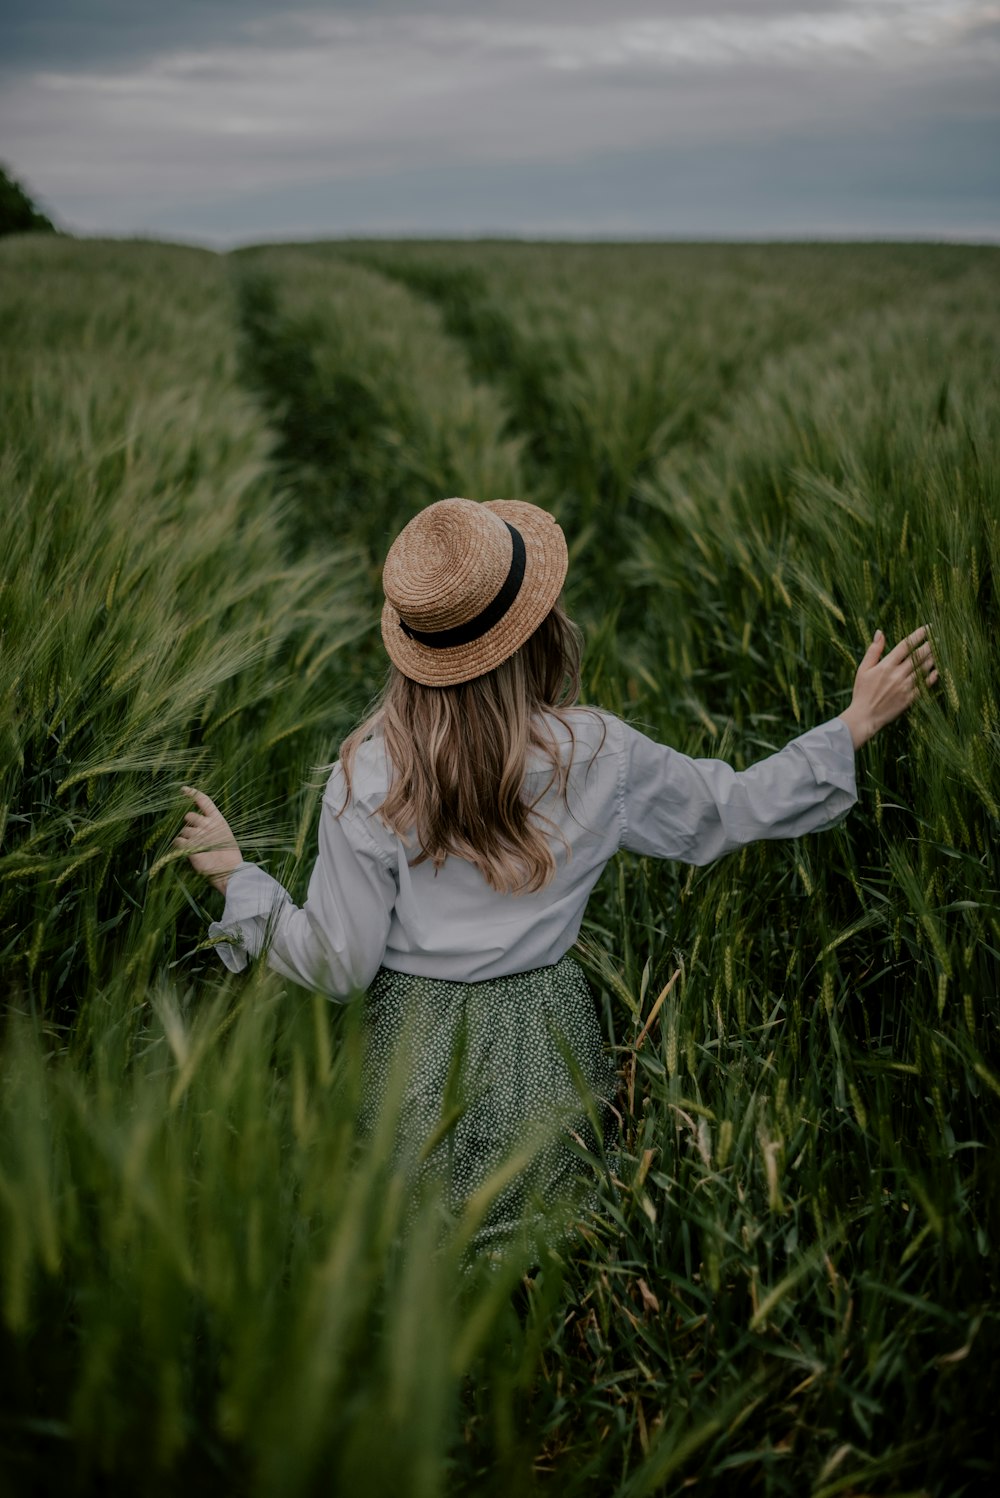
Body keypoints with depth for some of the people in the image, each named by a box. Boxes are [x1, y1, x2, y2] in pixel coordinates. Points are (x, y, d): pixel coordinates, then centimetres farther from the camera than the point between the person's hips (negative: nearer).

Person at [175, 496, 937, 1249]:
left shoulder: (367, 778, -13)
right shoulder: (597, 752, -8)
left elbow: (339, 968, -7)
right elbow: (730, 808, 8)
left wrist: (237, 872, 6)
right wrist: (857, 724, 17)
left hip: (418, 1058, -1)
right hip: (549, 1048, 1)